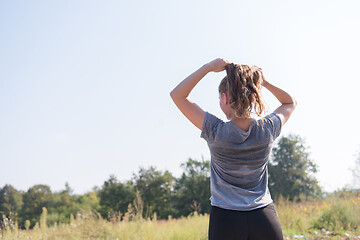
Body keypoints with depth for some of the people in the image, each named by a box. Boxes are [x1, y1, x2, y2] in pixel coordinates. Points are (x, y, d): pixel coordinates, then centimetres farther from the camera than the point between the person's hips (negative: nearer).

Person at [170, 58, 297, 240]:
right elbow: (290, 102, 19)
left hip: (226, 220, -2)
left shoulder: (216, 132, -12)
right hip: (265, 218, 2)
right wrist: (263, 82, 6)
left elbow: (177, 94, -1)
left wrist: (208, 67, -2)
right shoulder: (267, 129, -4)